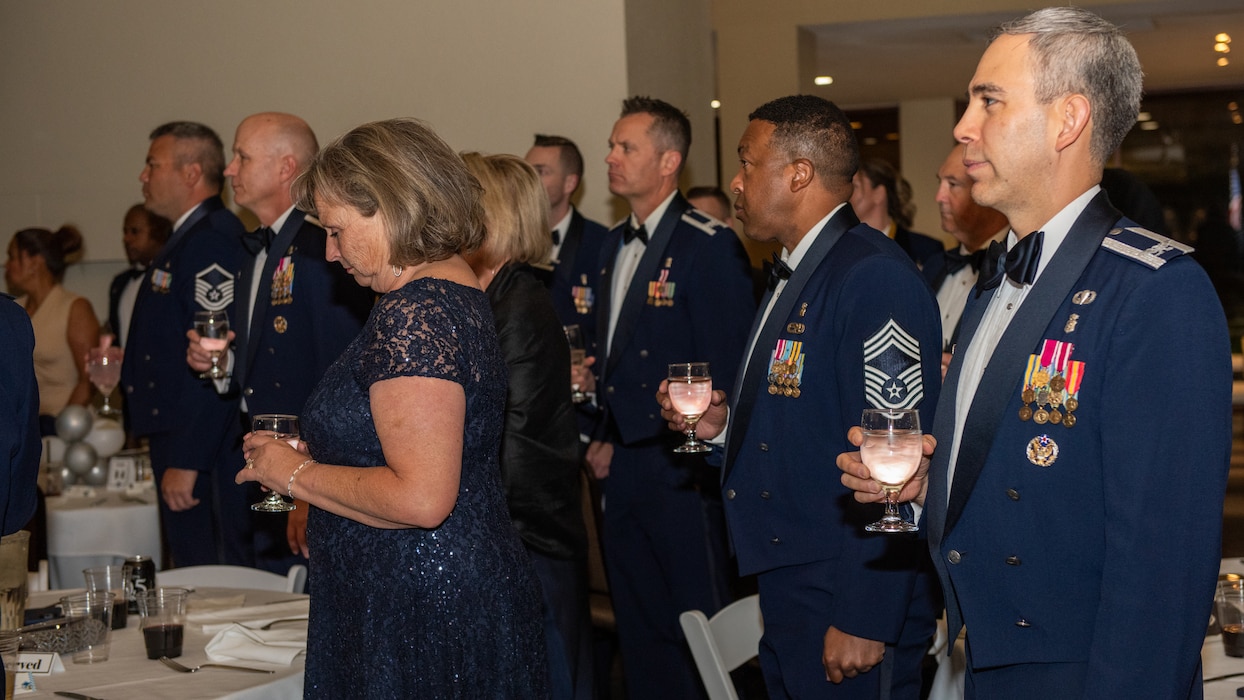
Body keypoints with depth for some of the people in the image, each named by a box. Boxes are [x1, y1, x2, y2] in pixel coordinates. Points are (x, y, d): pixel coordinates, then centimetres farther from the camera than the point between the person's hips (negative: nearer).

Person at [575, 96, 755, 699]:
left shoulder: (708, 245, -13)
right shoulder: (616, 242, 13)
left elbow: (724, 371, -16)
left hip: (678, 469, -8)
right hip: (621, 464, 8)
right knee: (636, 624, 15)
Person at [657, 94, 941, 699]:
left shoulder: (875, 276, -18)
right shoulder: (792, 276, 15)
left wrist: (864, 621, -23)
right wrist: (726, 424, 4)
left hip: (848, 604, -9)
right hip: (786, 601, 9)